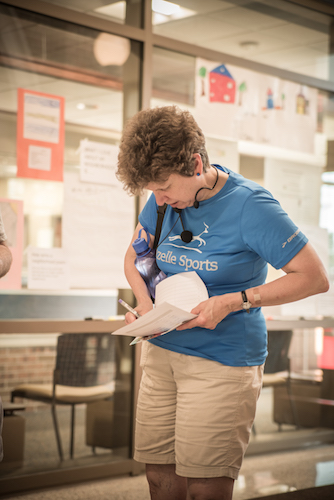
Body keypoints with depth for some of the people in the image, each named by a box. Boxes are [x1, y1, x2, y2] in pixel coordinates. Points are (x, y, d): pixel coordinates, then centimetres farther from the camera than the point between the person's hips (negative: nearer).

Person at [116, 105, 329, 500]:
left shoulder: (248, 205, -15)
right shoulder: (165, 198, 3)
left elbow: (314, 278, -14)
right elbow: (134, 255, 18)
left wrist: (233, 301, -19)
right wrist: (145, 305, -3)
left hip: (223, 360, -6)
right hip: (162, 350, 6)